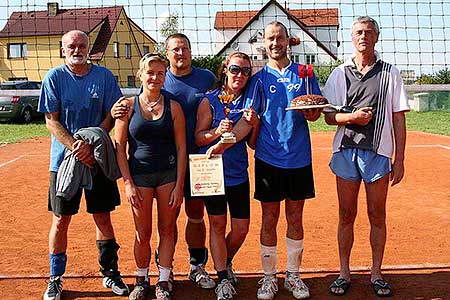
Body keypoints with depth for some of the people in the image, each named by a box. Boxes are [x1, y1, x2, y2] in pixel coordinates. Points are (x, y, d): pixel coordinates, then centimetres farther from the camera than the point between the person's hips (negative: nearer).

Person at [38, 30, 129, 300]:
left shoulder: (104, 76, 2)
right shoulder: (54, 77, 0)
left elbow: (111, 117, 0)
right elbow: (51, 121, -3)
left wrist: (90, 143, -15)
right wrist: (74, 147, -18)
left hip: (98, 158, 1)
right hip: (64, 159, 0)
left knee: (103, 217, 8)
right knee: (61, 220, 5)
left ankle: (110, 272, 23)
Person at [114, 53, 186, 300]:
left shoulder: (173, 106, 2)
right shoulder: (128, 106, 1)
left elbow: (181, 148, 1)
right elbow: (120, 148, -1)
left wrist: (179, 185, -4)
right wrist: (128, 183, -8)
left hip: (169, 173, 1)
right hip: (139, 174, 0)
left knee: (167, 230, 6)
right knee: (143, 233, 6)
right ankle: (141, 280, 26)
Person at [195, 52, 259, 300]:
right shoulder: (210, 100, -5)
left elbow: (253, 143, 5)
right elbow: (198, 138, -5)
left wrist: (254, 123, -13)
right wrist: (218, 131, -22)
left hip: (238, 173, 3)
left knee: (241, 228, 6)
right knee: (217, 225, 2)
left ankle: (225, 262, 34)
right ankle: (223, 279, 13)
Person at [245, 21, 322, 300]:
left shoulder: (304, 73, 7)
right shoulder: (259, 78, 3)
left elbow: (317, 110, 9)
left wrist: (311, 113, -15)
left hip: (299, 157, 1)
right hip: (269, 158, -1)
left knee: (295, 219, 10)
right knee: (270, 219, 6)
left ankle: (294, 275, 24)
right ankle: (269, 277, 19)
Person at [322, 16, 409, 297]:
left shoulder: (390, 73, 5)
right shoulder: (340, 73, 8)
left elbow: (399, 119, 3)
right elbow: (329, 116, 7)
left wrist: (400, 159, -2)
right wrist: (352, 117, -14)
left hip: (378, 153, -1)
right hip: (346, 151, 1)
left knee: (378, 216, 6)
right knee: (347, 215, 8)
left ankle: (376, 274, 20)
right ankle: (344, 273, 20)